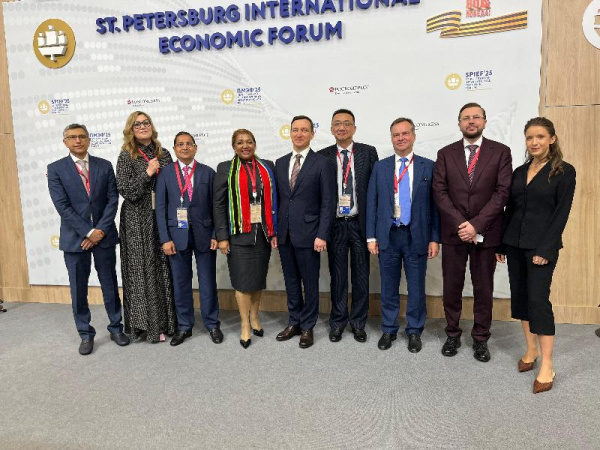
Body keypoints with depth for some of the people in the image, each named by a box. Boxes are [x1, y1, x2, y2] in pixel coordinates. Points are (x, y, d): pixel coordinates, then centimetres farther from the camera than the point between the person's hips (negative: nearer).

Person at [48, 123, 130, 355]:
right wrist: (88, 232, -14)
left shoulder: (104, 166, 5)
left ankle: (116, 328, 24)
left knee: (110, 285, 9)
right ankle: (86, 334, 22)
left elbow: (112, 200, 0)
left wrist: (101, 230, -11)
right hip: (74, 237, -1)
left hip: (104, 235, 1)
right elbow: (62, 206, -8)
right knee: (79, 289, 7)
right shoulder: (55, 169, 0)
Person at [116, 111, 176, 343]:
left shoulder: (163, 153, 8)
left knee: (164, 269, 8)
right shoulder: (126, 156, -4)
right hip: (138, 221, -4)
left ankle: (166, 320, 23)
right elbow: (126, 191, -12)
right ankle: (148, 325, 16)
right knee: (143, 271, 3)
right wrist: (147, 173, -16)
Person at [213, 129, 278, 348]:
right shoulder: (225, 169, 2)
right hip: (239, 233, -2)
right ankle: (245, 326, 14)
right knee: (243, 280, 0)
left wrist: (274, 231, 3)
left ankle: (254, 318, 29)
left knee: (258, 277, 11)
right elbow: (218, 204, -1)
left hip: (263, 232, 3)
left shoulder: (267, 167, 9)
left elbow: (273, 200, 8)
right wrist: (222, 237, -8)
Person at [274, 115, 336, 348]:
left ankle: (307, 327, 22)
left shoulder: (323, 163, -5)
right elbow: (277, 199, 12)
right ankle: (294, 322, 29)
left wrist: (322, 235, -14)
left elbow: (328, 203, -8)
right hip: (284, 234, 5)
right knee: (291, 282, 15)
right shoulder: (280, 163, 11)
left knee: (310, 283, 7)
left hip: (308, 234, -5)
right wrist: (274, 230, 7)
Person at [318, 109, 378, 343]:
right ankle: (338, 321, 24)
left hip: (360, 223, 0)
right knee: (337, 275, 10)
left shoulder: (368, 152, 1)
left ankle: (358, 322, 24)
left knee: (361, 274, 9)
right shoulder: (323, 156, 3)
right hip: (335, 224, 0)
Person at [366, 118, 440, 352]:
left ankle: (414, 331, 26)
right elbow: (372, 203, 4)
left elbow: (435, 204, 0)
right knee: (389, 287, 11)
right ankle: (388, 330, 26)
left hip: (417, 236, -1)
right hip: (388, 235, 1)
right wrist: (371, 236, -1)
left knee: (416, 287, 8)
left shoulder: (428, 167, 2)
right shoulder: (380, 167, 6)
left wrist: (434, 238, -5)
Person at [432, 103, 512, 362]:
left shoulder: (501, 152, 1)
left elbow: (502, 192, -7)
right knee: (452, 288, 9)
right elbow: (439, 192, -2)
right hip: (453, 232, 1)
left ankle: (480, 339, 24)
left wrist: (476, 224, -15)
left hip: (486, 233, -1)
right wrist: (461, 224, -13)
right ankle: (452, 335, 25)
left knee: (484, 289, 9)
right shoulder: (445, 154, 5)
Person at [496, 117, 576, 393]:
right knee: (520, 296, 10)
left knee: (538, 299, -9)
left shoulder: (564, 171, -5)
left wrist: (546, 249, -16)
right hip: (514, 243, 6)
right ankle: (531, 350, 26)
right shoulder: (519, 171, 10)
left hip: (541, 245, -6)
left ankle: (546, 367, 1)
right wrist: (501, 244, 9)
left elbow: (561, 213, -10)